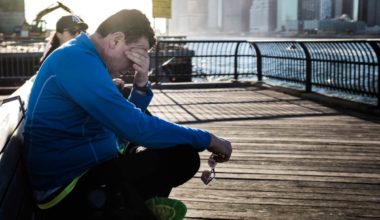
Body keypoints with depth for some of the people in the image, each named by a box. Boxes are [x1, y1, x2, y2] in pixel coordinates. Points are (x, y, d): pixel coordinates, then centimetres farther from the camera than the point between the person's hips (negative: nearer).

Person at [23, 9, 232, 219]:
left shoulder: (82, 59, 14)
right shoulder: (78, 60, -19)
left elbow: (125, 122, 15)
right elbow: (136, 128, -23)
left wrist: (141, 85, -4)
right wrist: (207, 139, -13)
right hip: (68, 188, -11)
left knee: (184, 155, 6)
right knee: (183, 157, -20)